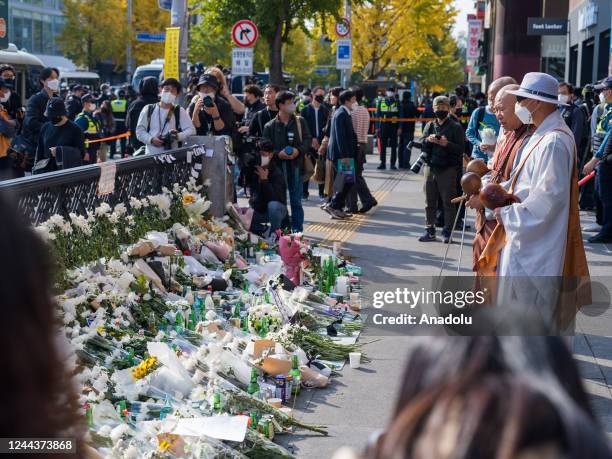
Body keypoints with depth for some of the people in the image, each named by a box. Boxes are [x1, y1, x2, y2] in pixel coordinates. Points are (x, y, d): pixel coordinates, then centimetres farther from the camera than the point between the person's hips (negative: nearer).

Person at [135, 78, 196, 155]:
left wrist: (178, 136, -21)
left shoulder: (180, 111, 8)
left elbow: (191, 130, -1)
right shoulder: (148, 109, 9)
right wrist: (151, 139, -10)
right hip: (151, 155, 0)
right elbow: (140, 130, 9)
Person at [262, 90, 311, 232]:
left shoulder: (300, 122, 6)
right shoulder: (270, 126, 1)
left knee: (296, 201, 5)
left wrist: (299, 150, -14)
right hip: (277, 166, -1)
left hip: (296, 166, 1)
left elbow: (307, 140, 4)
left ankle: (297, 230, 12)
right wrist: (278, 153, -16)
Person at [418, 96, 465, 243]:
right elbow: (422, 145, 9)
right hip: (430, 167, 4)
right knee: (430, 201, 7)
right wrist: (428, 140, -12)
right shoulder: (430, 126, 15)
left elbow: (460, 149, -6)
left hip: (448, 169, -4)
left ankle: (447, 232, 3)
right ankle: (430, 230, 13)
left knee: (448, 202, -2)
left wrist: (447, 144, -21)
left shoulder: (456, 127, 1)